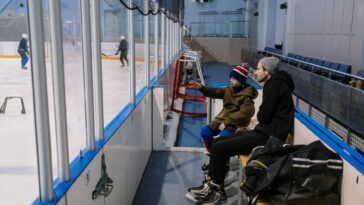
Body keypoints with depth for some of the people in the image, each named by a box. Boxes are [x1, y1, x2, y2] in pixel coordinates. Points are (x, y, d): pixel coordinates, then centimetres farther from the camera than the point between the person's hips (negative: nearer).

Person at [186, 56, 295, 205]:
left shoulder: (275, 84, -14)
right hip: (264, 131, 10)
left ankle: (216, 190, 6)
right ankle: (212, 185, 8)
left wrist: (259, 117, 4)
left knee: (218, 148, -12)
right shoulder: (273, 84, 18)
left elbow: (263, 116, -17)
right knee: (218, 142, 5)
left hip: (268, 137, -10)